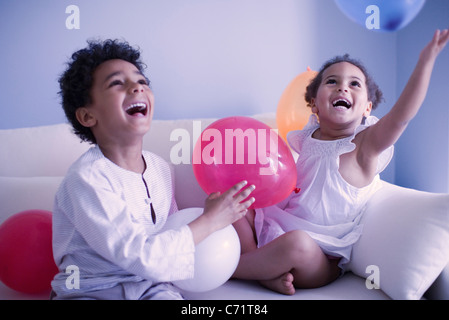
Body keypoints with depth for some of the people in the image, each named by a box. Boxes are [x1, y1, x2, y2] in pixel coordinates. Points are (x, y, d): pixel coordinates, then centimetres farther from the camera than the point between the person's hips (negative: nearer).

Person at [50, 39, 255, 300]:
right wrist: (209, 221, -16)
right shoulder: (87, 180, -19)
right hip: (90, 291, -5)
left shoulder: (160, 168, 2)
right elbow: (139, 256, -23)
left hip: (149, 286, 5)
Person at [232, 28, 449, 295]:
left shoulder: (365, 144, -12)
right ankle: (268, 273, -16)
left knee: (297, 243, -37)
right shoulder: (307, 138, 4)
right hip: (280, 227, 7)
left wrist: (426, 60, -40)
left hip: (321, 261, -6)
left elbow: (401, 116, -32)